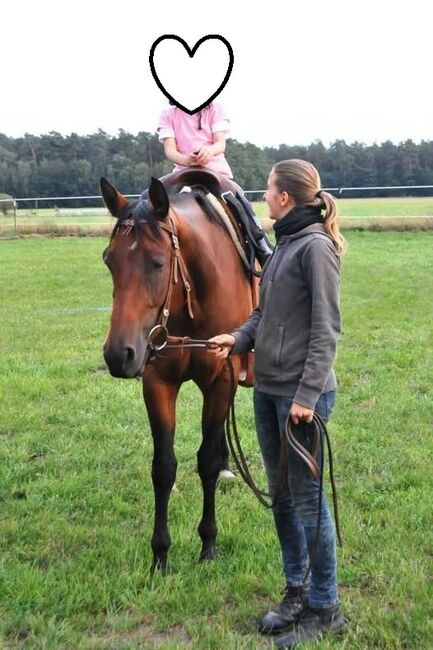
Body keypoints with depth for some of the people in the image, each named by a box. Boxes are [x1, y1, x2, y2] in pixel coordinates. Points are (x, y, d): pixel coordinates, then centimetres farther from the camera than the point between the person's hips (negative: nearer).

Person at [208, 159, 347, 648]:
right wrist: (238, 338, -1)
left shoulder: (315, 246, -14)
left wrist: (307, 394, -21)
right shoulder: (284, 245, 12)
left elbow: (325, 328, -18)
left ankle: (325, 608, 17)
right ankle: (296, 591, 32)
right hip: (267, 388, 9)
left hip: (301, 393, -9)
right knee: (280, 494, 16)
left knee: (306, 497, 1)